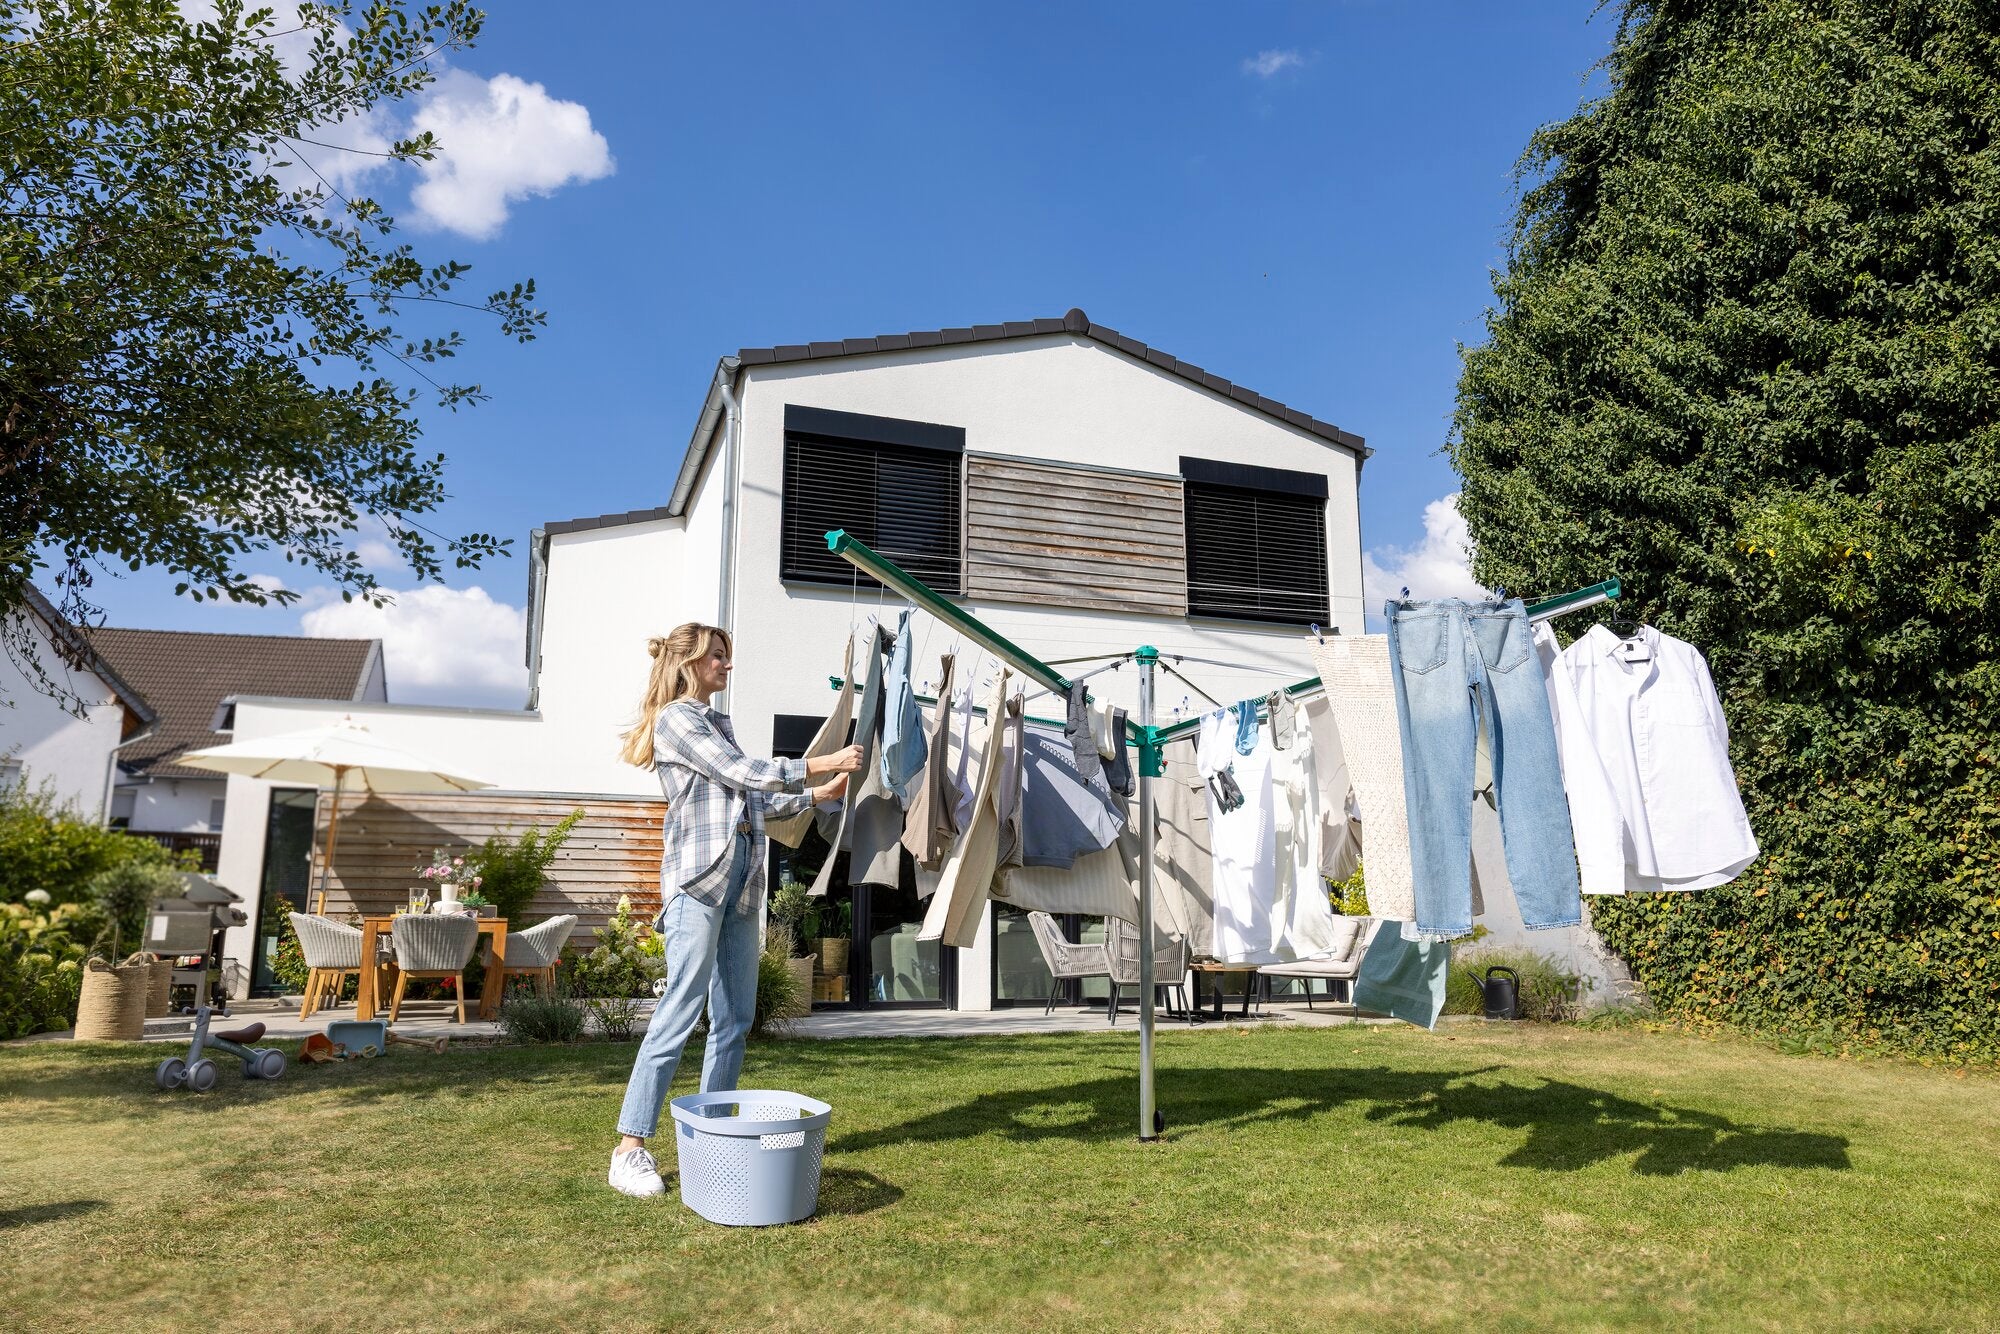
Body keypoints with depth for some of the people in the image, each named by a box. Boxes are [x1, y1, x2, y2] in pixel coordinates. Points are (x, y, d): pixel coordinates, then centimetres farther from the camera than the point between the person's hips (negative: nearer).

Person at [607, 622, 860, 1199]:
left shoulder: (718, 723, 23)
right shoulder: (676, 718, -2)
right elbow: (742, 773, -10)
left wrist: (817, 794, 14)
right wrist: (821, 763, -6)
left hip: (742, 879, 9)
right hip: (699, 876, -9)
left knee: (735, 1019, 7)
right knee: (679, 1014, -10)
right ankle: (630, 1150, -5)